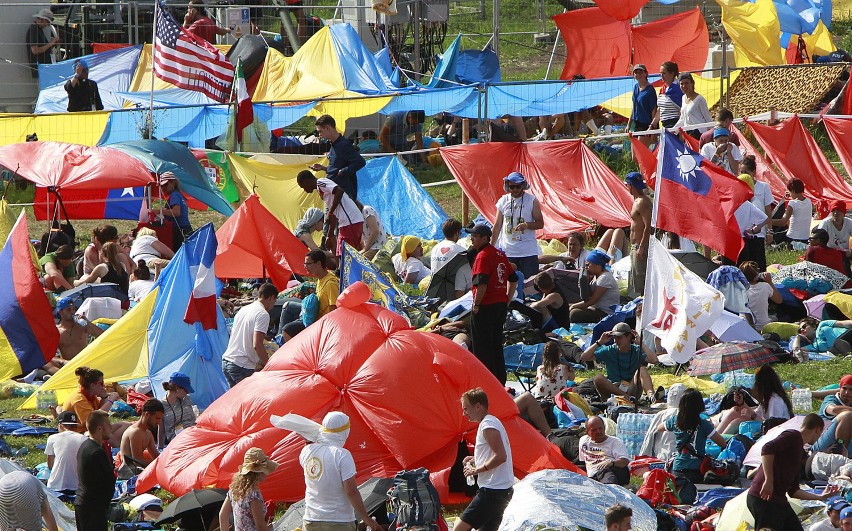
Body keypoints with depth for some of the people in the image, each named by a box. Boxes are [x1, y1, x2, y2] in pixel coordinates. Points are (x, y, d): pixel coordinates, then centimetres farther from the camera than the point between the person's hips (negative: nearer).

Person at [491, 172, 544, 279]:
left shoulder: (532, 201, -1)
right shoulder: (503, 201, 8)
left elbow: (540, 223, -1)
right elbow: (497, 226, 13)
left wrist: (527, 225, -21)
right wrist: (492, 246, 9)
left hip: (528, 251, -3)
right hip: (507, 251, 3)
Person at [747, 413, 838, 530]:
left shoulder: (799, 452, 25)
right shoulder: (793, 436, -3)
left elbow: (793, 491, 26)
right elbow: (767, 449, -21)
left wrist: (821, 497, 33)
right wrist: (769, 481, -24)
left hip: (779, 501, 10)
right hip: (764, 499, -10)